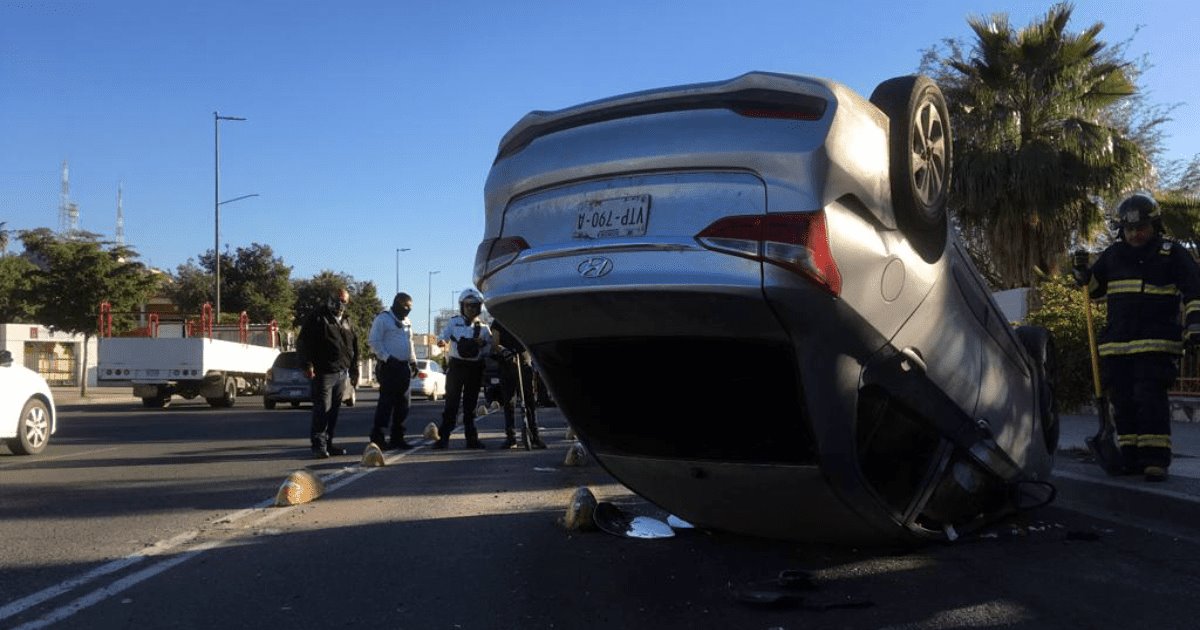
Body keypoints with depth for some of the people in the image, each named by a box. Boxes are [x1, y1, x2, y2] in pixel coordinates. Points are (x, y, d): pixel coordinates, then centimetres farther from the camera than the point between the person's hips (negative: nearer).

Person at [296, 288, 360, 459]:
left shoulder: (346, 321, 19)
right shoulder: (318, 318, -2)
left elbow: (354, 347, 24)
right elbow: (303, 342, -8)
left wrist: (354, 371, 19)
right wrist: (308, 364, -16)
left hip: (341, 373, 7)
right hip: (324, 373, -7)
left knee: (333, 411, 9)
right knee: (322, 409, -10)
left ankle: (328, 443, 16)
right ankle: (319, 445, -6)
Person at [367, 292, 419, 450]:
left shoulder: (406, 321, 19)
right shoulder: (383, 318, -6)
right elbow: (373, 341, -12)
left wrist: (413, 361, 15)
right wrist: (387, 358, -18)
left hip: (404, 366, 8)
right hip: (389, 366, -8)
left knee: (403, 403, 8)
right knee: (386, 402, -9)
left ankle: (397, 437, 14)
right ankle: (377, 437, -5)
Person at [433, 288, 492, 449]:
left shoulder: (483, 328, 8)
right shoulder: (453, 322, 5)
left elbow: (490, 349, 9)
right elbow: (443, 336, -5)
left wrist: (483, 343, -12)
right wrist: (441, 341, -29)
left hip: (475, 368, 2)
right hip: (456, 365, -2)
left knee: (470, 404, 8)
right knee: (451, 402, -5)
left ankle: (471, 438, 13)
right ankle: (443, 437, -4)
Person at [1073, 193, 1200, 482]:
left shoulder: (1172, 253, 2)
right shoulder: (1113, 255, 14)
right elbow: (1093, 288, 24)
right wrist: (1082, 271, 4)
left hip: (1157, 343, -5)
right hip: (1117, 344, 5)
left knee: (1150, 398, -14)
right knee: (1123, 402, 6)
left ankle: (1156, 459, -11)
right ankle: (1131, 458, 14)